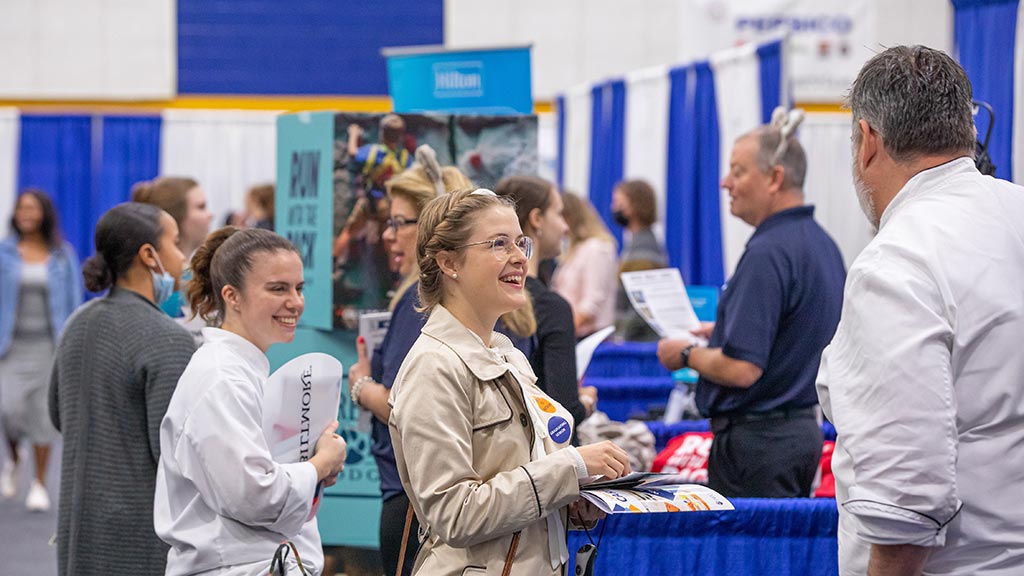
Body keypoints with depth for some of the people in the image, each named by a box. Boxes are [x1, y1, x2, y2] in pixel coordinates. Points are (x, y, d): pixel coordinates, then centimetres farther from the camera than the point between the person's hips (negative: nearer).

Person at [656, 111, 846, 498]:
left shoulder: (768, 253, -19)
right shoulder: (822, 244, 11)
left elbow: (740, 369, -24)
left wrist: (686, 354, -6)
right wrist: (725, 332, 22)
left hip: (757, 438, -10)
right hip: (805, 429, 10)